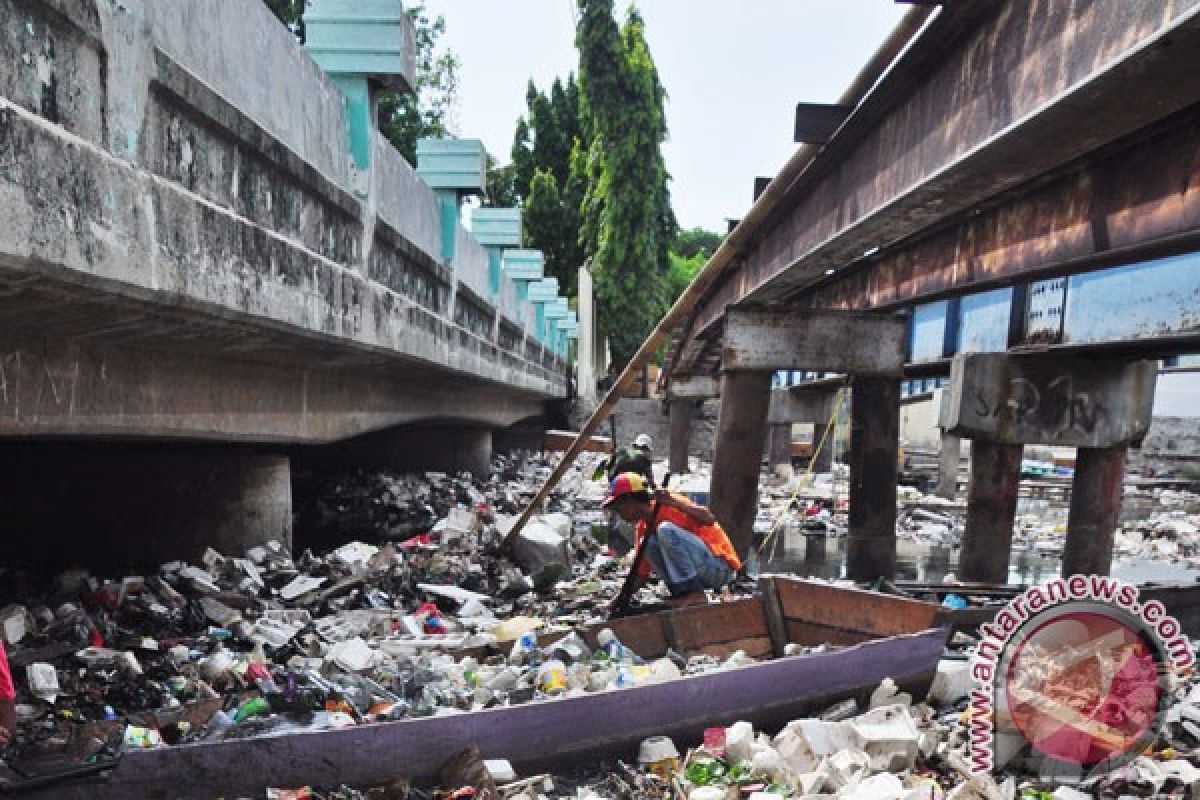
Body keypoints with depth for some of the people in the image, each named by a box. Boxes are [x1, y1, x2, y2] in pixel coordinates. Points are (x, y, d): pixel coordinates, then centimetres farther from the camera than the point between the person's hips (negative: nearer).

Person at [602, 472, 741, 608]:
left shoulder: (667, 505, -13)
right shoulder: (644, 527, 12)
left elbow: (709, 519, -28)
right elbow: (641, 573, 17)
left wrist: (674, 502, -38)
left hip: (721, 567, -8)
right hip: (703, 572, 8)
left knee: (666, 530, -26)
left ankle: (695, 593, -22)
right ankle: (681, 593, -5)